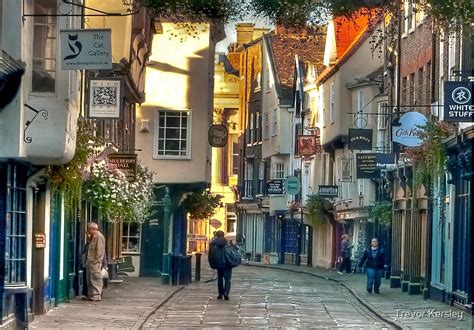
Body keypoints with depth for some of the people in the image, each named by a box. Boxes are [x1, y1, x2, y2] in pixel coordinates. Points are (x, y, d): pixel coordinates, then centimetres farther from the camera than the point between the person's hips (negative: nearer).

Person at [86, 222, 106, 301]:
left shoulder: (99, 237, -12)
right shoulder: (93, 237, 18)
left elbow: (100, 250, -18)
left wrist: (96, 260, -19)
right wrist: (88, 261, 18)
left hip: (95, 262, -10)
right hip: (90, 261, 10)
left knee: (95, 279, -9)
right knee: (89, 280, 12)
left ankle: (97, 295, -7)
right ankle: (90, 294, 18)